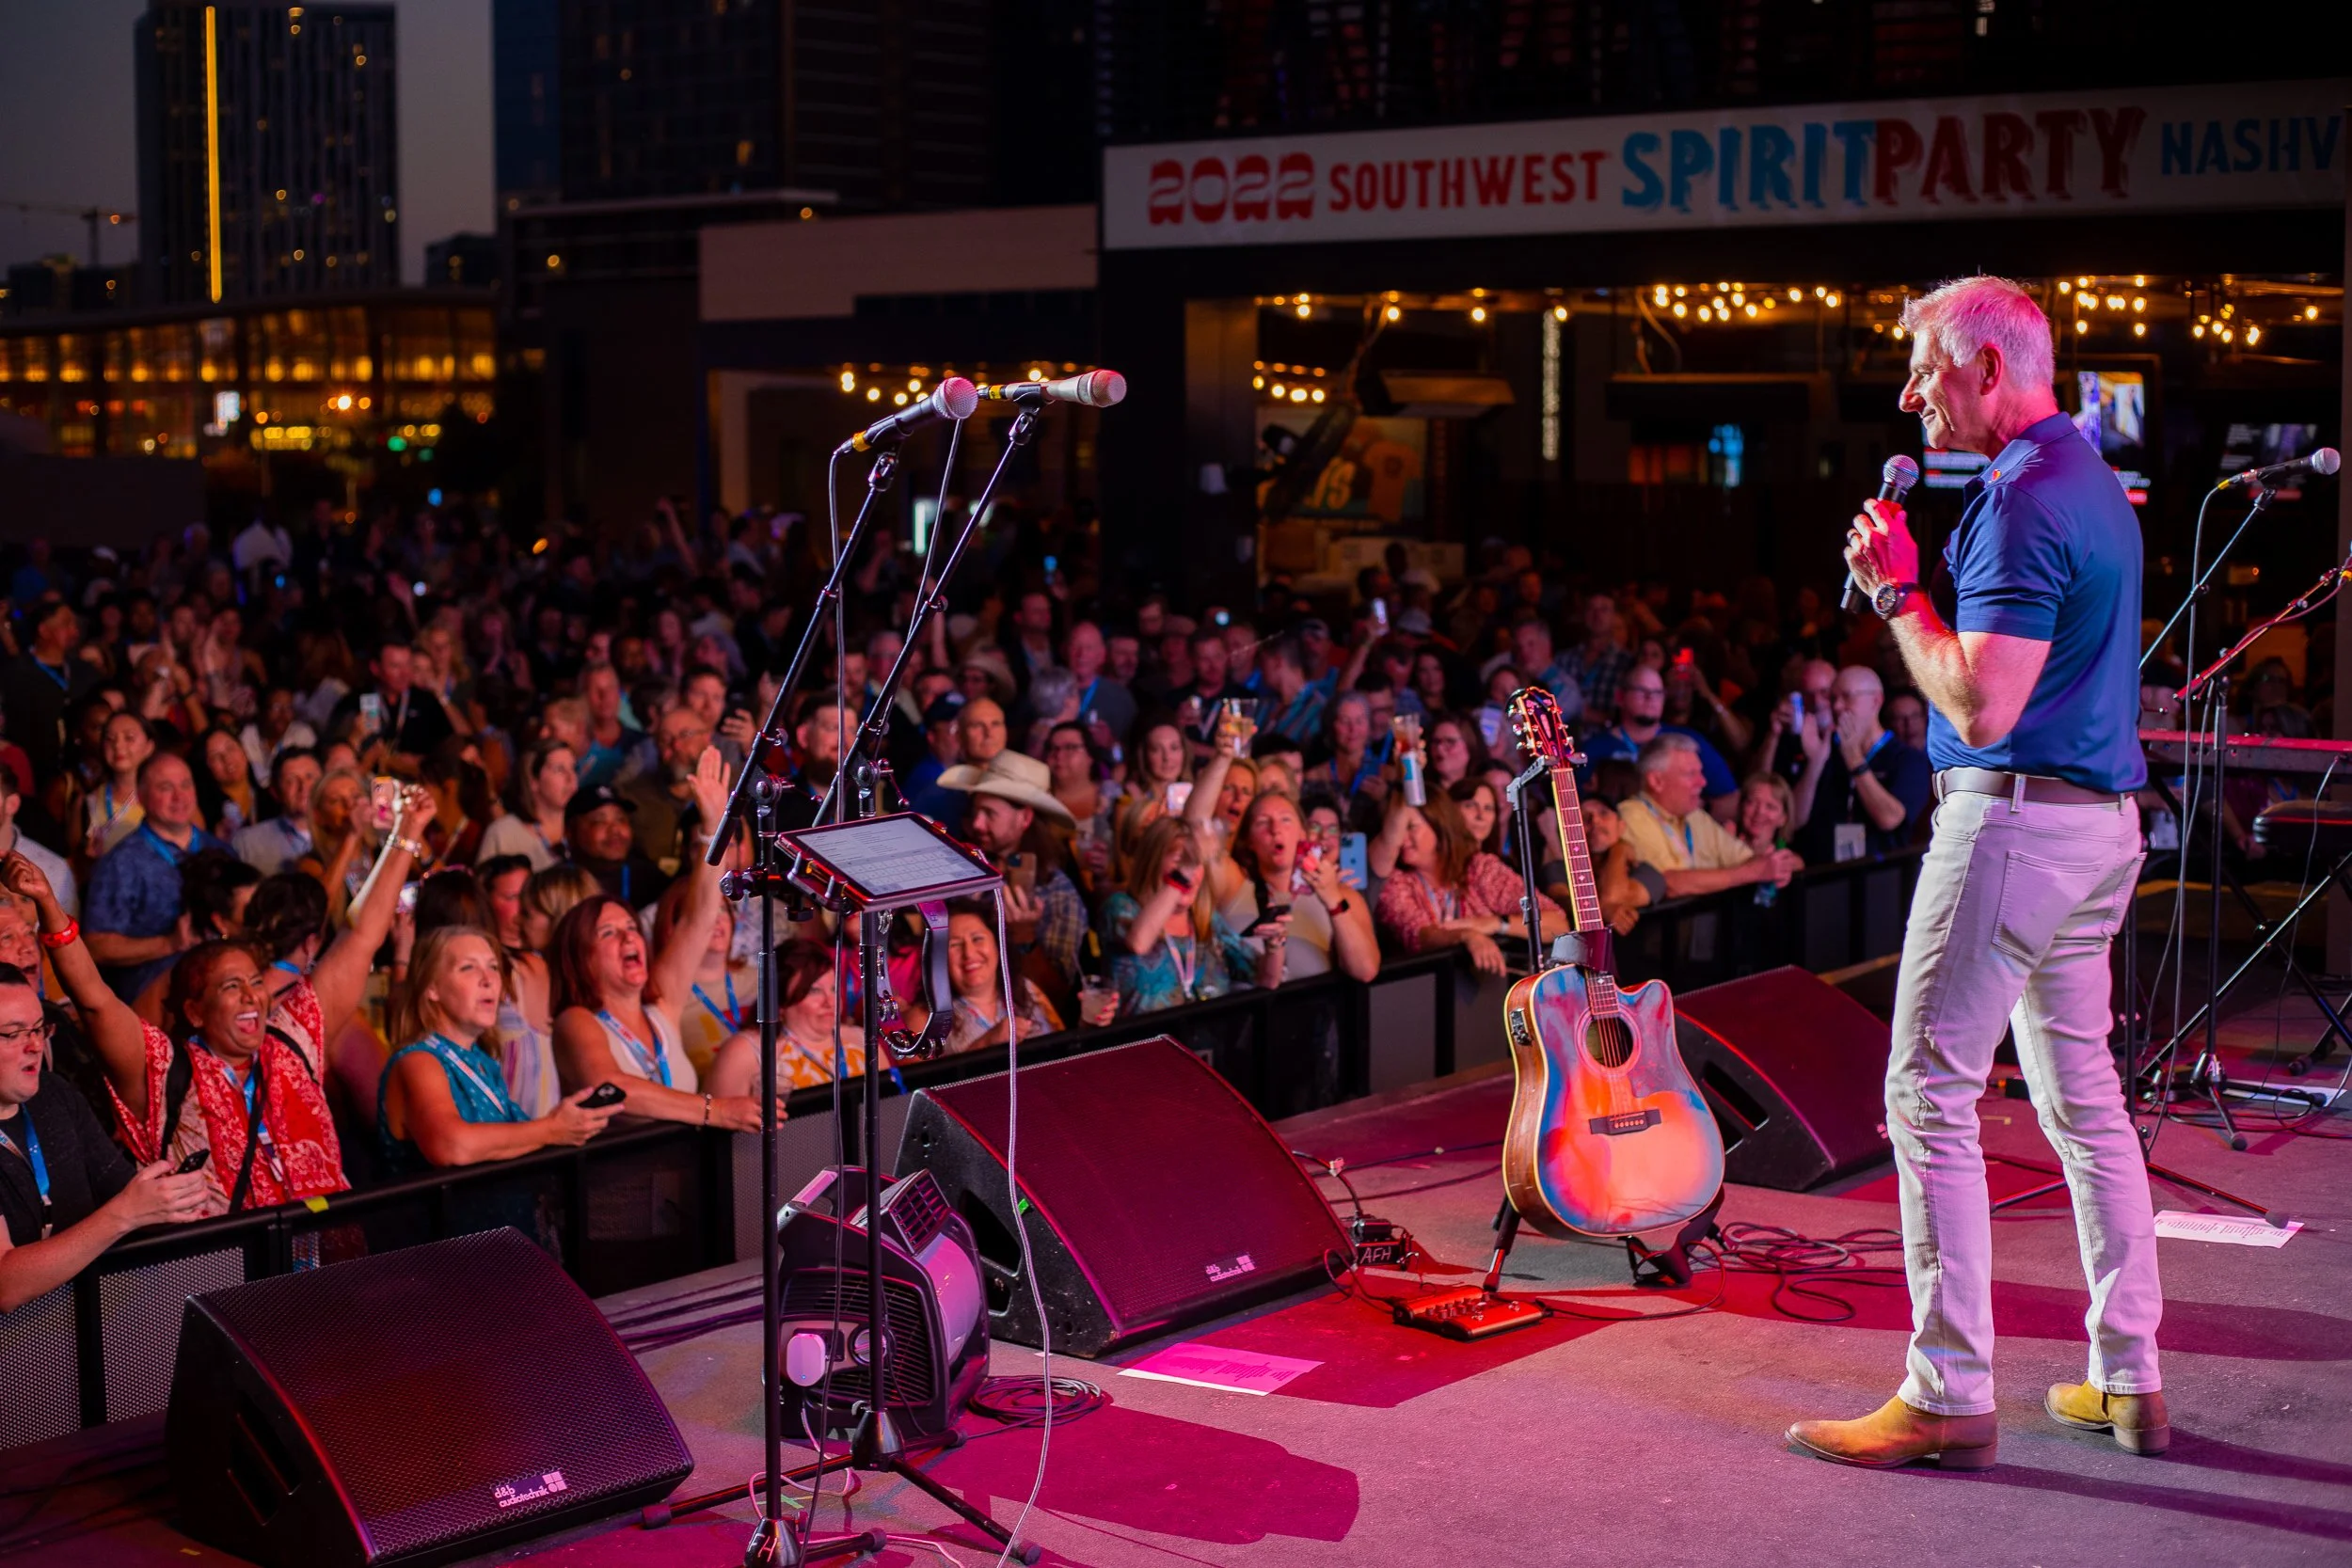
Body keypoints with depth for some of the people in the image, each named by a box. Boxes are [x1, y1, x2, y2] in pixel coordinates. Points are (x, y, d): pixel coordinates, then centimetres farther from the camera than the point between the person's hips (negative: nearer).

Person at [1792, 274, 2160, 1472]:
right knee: (2083, 1093, 14)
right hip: (2102, 819, 10)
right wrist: (1917, 580, 11)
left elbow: (1981, 704, -22)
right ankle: (2127, 1379, 19)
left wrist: (1897, 591, -11)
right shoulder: (2091, 480, 16)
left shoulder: (2024, 499, -17)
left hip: (2014, 817, -10)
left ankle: (1947, 1395, -3)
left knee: (1930, 1094, -6)